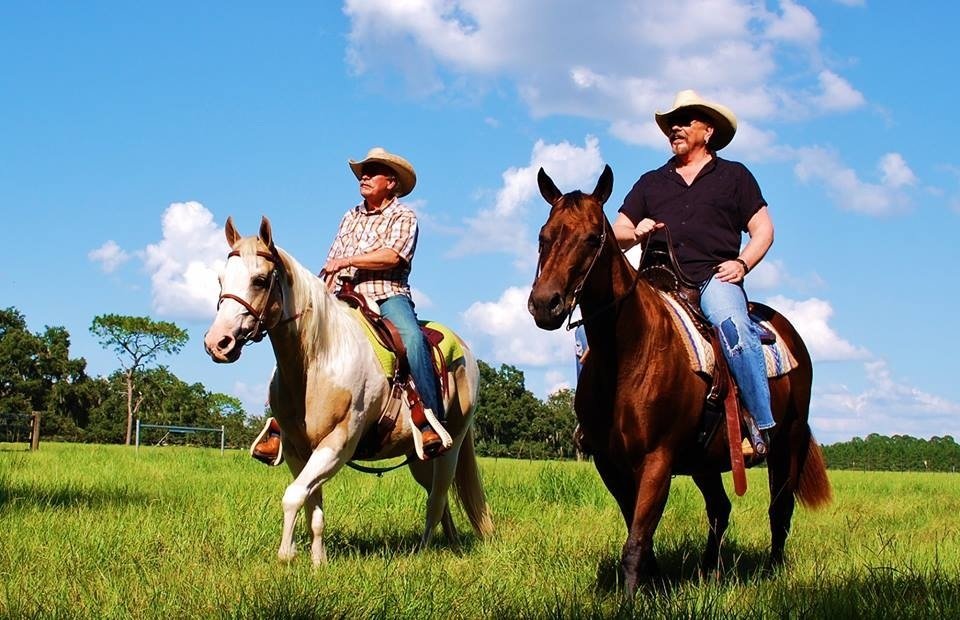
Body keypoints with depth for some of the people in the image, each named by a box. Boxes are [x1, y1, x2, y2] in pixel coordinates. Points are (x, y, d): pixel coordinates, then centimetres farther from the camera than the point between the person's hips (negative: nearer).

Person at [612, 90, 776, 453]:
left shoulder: (734, 175, 17)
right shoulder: (650, 183, 24)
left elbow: (763, 229, 11)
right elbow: (618, 233, 19)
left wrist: (742, 263, -7)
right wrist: (635, 232, -4)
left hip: (715, 277, -3)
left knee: (733, 325, -36)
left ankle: (764, 427, -31)